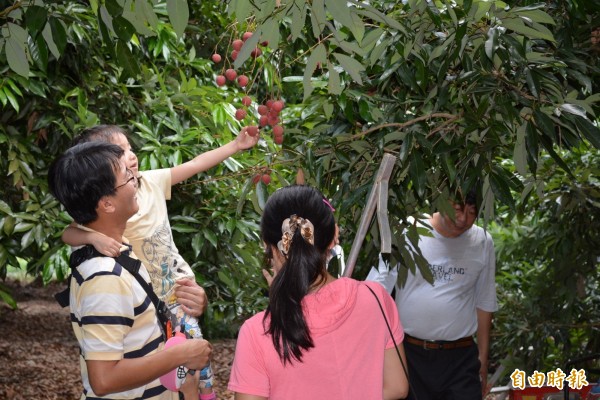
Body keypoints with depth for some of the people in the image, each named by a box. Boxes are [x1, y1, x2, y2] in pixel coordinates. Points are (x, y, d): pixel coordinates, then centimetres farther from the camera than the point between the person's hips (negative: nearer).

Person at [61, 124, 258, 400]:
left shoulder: (151, 181, -8)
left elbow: (195, 165, -3)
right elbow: (69, 233, -35)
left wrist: (236, 145, -4)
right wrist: (95, 237, -54)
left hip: (178, 281, 5)